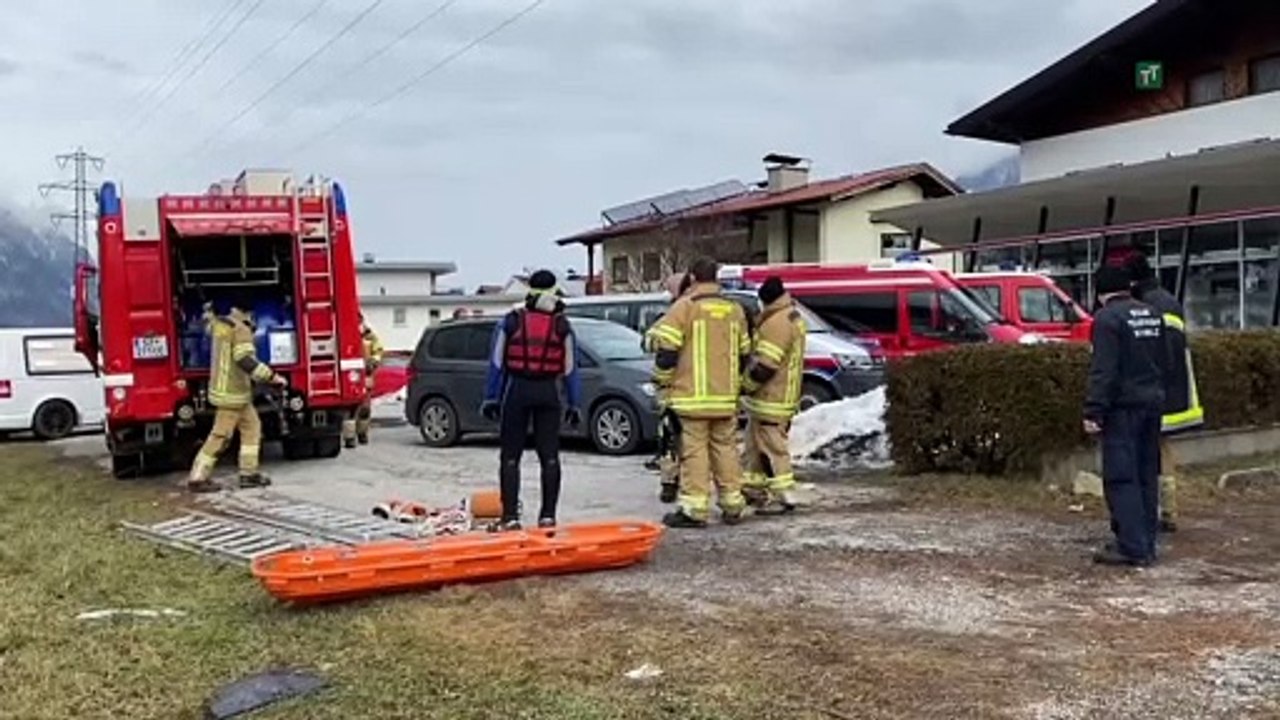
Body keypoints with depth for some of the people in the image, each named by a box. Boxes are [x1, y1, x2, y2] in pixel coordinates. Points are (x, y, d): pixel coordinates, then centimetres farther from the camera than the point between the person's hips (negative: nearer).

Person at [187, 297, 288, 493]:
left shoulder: (218, 323, 8)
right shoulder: (241, 330, -18)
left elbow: (210, 323, 35)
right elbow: (245, 360, -28)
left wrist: (209, 311, 57)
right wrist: (273, 376, -24)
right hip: (231, 392, -10)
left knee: (252, 426, 14)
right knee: (221, 435, -4)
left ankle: (248, 473, 15)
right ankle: (197, 478, 0)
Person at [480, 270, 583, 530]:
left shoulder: (510, 322, 1)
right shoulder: (562, 326, 2)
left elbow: (496, 363, 0)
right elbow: (570, 369, 3)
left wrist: (491, 397, 4)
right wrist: (574, 404, 9)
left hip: (516, 391, -1)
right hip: (548, 392, 1)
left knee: (510, 457, 4)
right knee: (549, 456, 7)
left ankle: (510, 516, 0)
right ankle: (548, 515, 7)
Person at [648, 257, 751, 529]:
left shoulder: (685, 307, -7)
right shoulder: (735, 310, 11)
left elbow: (667, 349, -11)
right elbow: (744, 353, 17)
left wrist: (662, 381, 3)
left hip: (694, 395, -5)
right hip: (726, 396, 5)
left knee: (695, 450, -3)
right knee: (726, 448, 12)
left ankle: (694, 508, -4)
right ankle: (733, 505, 17)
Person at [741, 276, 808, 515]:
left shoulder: (778, 322, -21)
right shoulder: (793, 317, 14)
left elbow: (765, 365, -24)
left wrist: (746, 384, -11)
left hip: (771, 398, -11)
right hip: (780, 395, 11)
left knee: (771, 446, -5)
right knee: (756, 442, 19)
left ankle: (784, 496, -1)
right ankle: (753, 487, 30)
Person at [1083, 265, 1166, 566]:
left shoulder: (1107, 318, -12)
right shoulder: (1152, 315, 13)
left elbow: (1103, 371, -18)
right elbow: (1162, 363, 19)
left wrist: (1094, 411, -17)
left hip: (1123, 408, -8)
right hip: (1152, 405, 8)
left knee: (1121, 478, -5)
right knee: (1147, 476, 12)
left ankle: (1132, 547, -7)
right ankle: (1146, 545, 18)